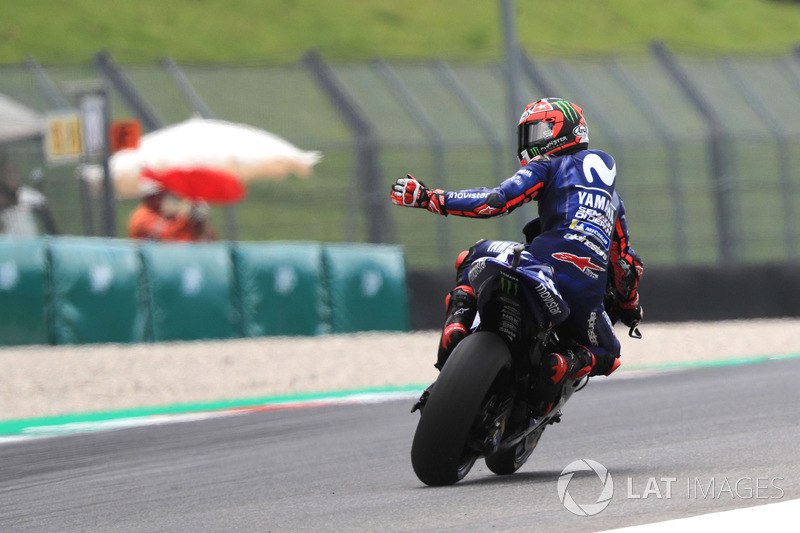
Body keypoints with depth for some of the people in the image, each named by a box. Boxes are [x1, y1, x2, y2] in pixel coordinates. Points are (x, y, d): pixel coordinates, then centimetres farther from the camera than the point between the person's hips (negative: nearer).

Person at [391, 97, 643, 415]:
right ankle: (567, 364, -10)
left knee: (474, 256, 25)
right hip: (589, 287, 4)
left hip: (549, 259, -4)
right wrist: (629, 304, 56)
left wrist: (430, 198, 2)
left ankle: (456, 325, -3)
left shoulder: (548, 166, 14)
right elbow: (625, 259, 39)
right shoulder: (610, 189, 34)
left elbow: (498, 200, -2)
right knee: (606, 353, 28)